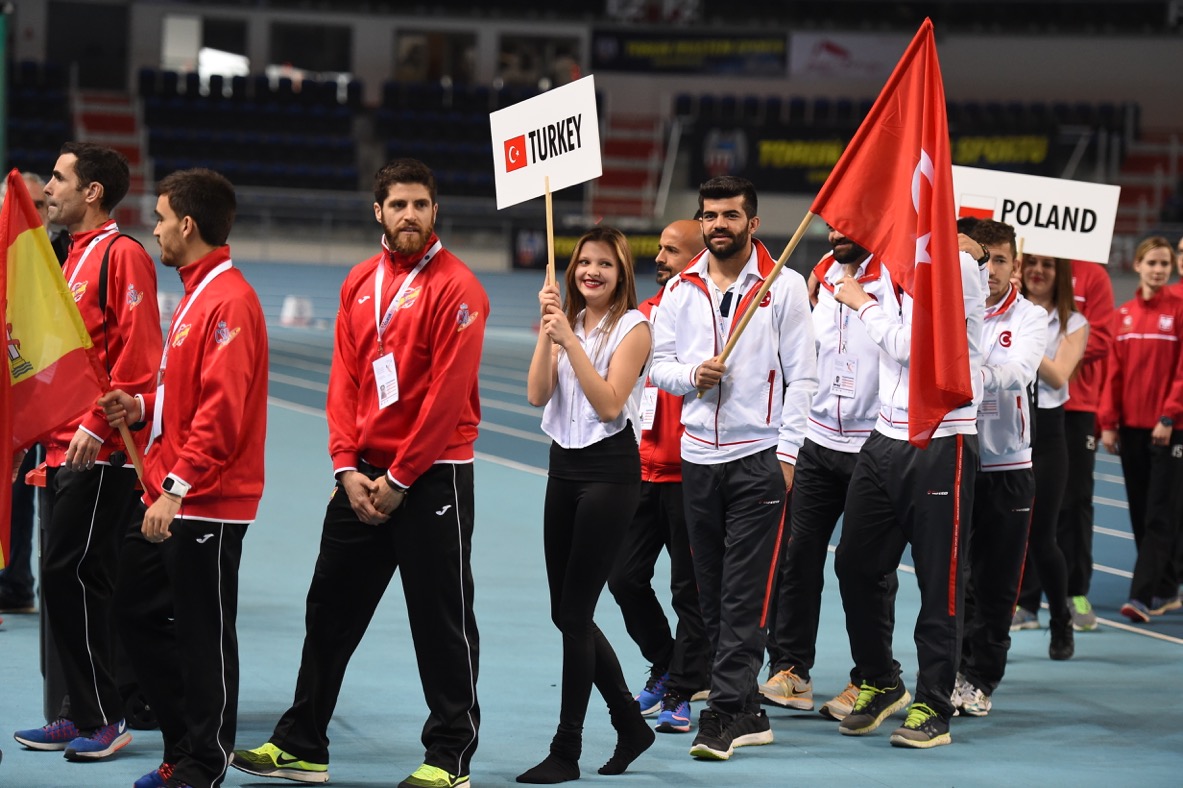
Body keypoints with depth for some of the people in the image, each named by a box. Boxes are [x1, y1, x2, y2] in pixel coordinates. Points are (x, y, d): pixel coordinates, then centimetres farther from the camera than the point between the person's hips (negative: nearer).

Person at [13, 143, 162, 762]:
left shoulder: (121, 255, -10)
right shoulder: (72, 257, 18)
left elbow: (136, 356, -18)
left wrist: (96, 426, -21)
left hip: (99, 454, -9)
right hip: (64, 449, 9)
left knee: (73, 575, -10)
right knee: (64, 578, 10)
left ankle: (103, 721, -4)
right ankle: (79, 716, 15)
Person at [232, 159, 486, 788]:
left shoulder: (455, 287, -10)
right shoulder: (360, 283, 10)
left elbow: (448, 395, -14)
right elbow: (345, 379, 8)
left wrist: (398, 479, -13)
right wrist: (349, 468, -3)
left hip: (430, 476, -7)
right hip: (363, 474, 7)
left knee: (441, 622, -1)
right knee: (330, 607, 11)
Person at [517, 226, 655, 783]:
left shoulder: (633, 327, -6)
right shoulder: (569, 322, 11)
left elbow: (610, 403, -17)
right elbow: (537, 394, -1)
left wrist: (570, 340, -21)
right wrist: (548, 331, -11)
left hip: (609, 468, -7)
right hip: (564, 465, 7)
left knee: (574, 612, -8)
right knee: (566, 611, 9)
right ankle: (631, 725, 24)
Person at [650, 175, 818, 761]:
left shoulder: (784, 286, -2)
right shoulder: (681, 289, 10)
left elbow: (801, 376, -3)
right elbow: (659, 363, 13)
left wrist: (787, 454, -9)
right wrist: (690, 374, -10)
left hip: (758, 456, -5)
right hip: (698, 455, 5)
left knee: (743, 593, -8)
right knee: (711, 595, 6)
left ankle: (723, 714, -10)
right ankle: (748, 713, 13)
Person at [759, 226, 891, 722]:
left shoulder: (893, 276, -8)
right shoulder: (820, 277, 12)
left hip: (874, 443, -5)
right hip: (821, 439, 6)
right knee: (798, 553, 2)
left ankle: (867, 679, 10)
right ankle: (790, 668, 10)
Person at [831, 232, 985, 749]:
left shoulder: (957, 266, -11)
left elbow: (911, 345, -17)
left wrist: (863, 304, -4)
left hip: (942, 444, -7)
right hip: (886, 439, 7)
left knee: (940, 578, 0)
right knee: (854, 564, 9)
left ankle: (933, 707, 7)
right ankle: (879, 682, 27)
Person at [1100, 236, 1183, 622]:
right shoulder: (1124, 314, 9)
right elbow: (1115, 370, 9)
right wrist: (1108, 422, 4)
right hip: (1131, 426, 5)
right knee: (1141, 513, 9)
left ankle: (1143, 596, -10)